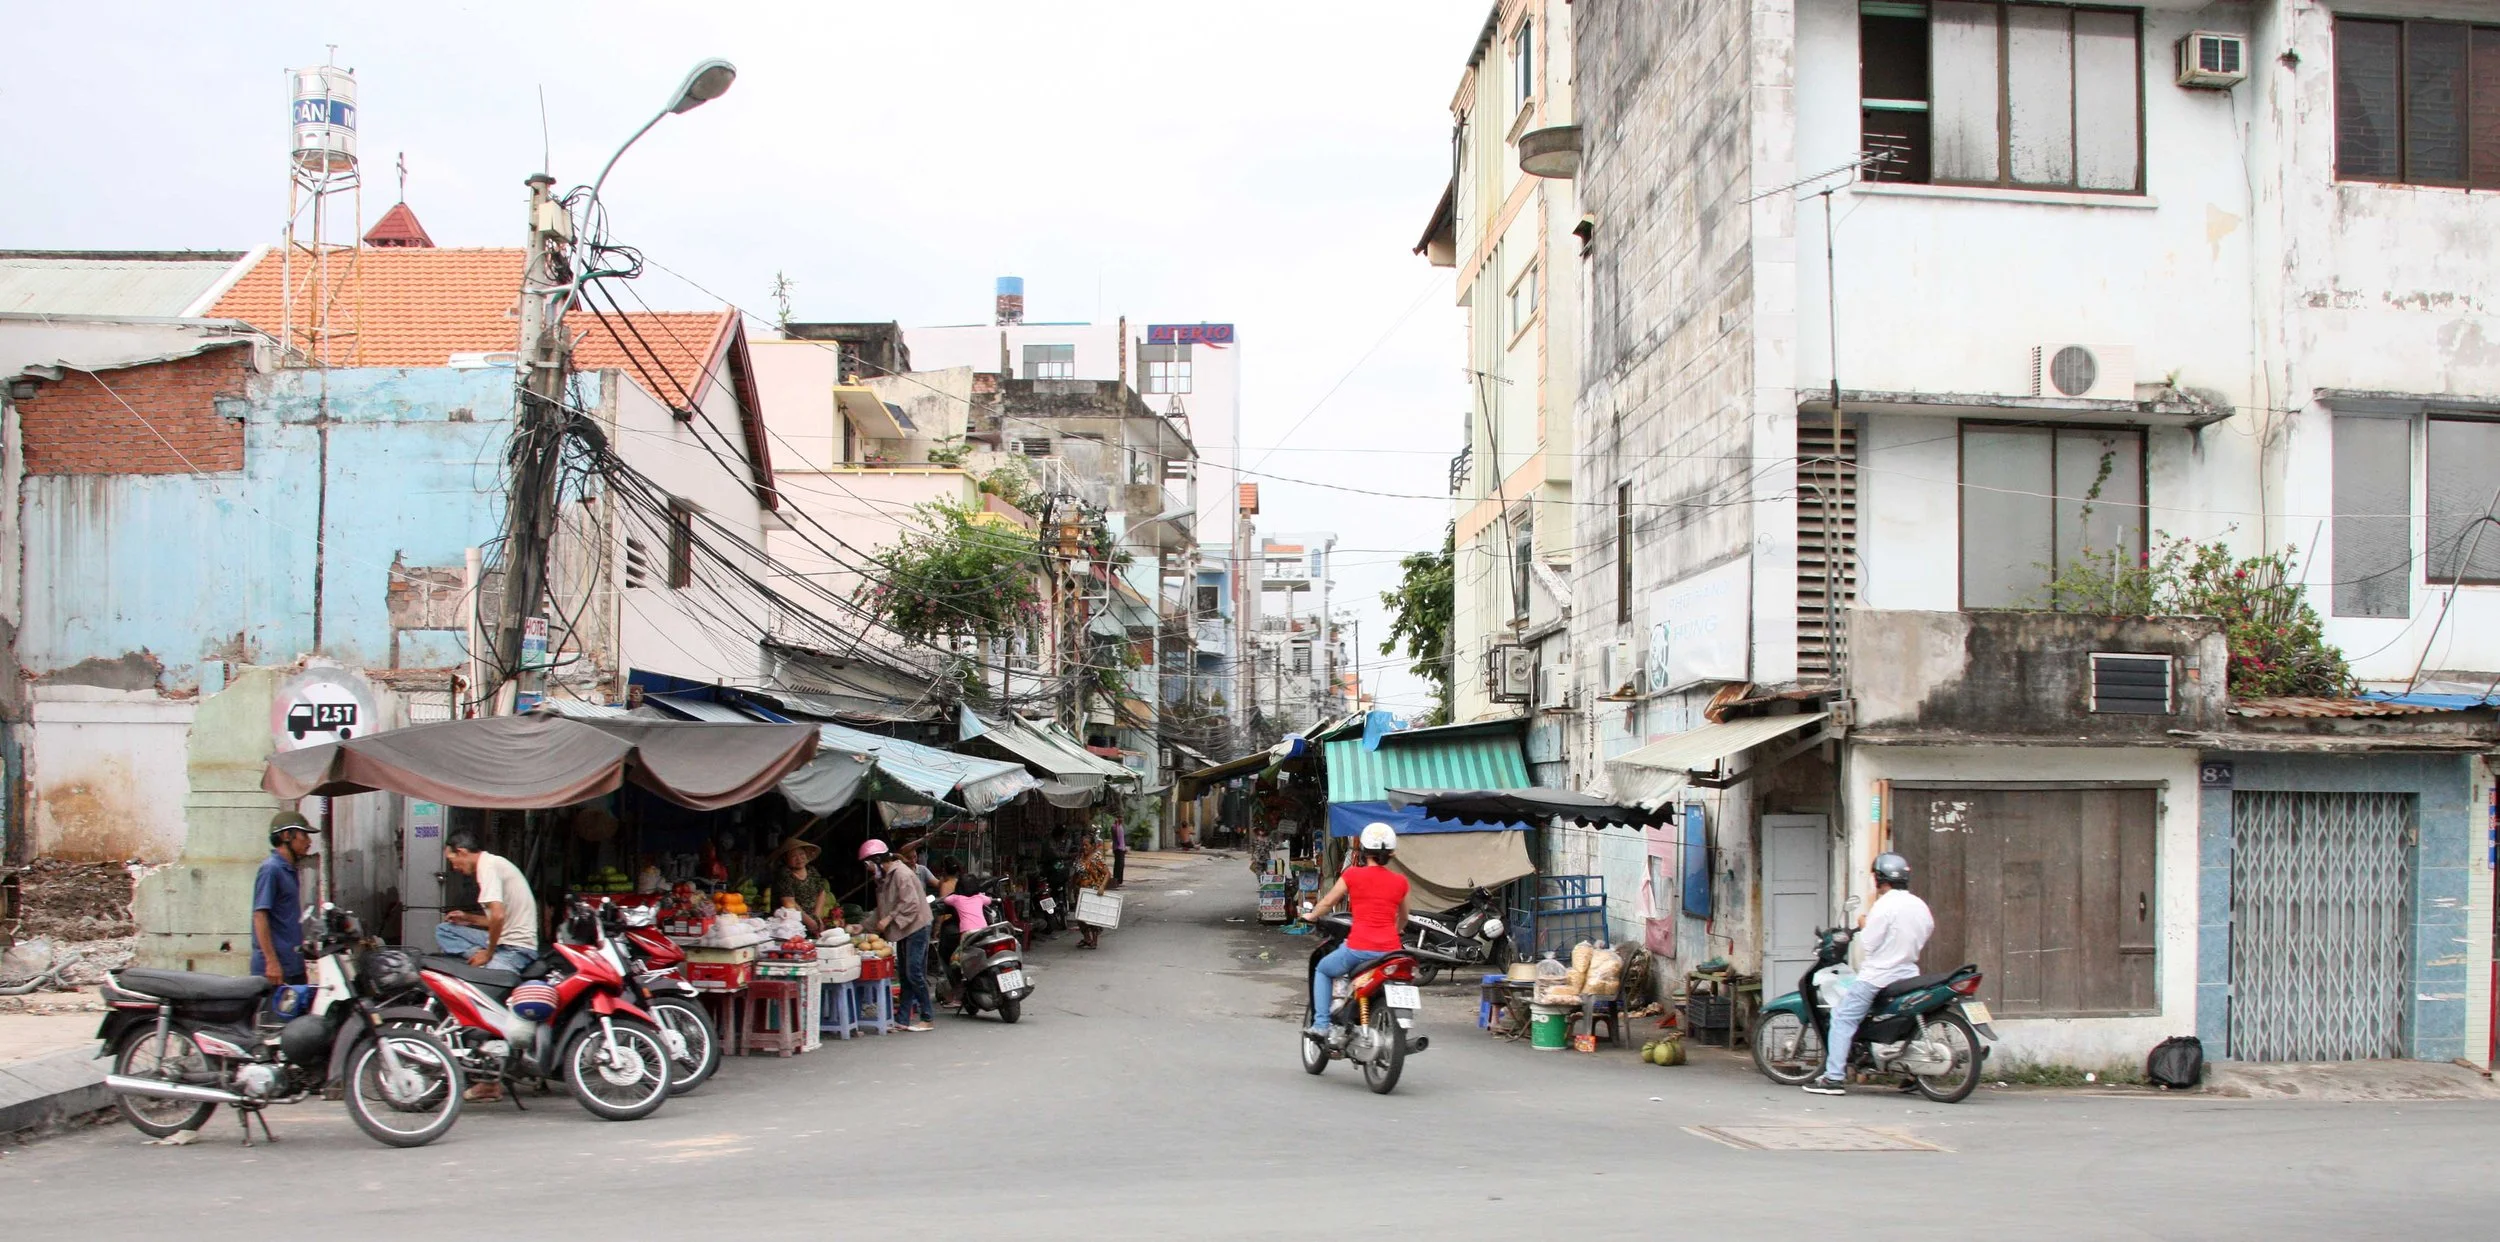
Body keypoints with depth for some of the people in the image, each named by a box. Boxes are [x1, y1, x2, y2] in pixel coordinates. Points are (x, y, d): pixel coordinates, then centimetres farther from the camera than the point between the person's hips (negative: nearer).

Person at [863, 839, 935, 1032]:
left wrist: (889, 919, -22)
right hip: (904, 931, 10)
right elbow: (883, 908, 21)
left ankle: (927, 1018, -5)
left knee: (914, 973, -10)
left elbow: (910, 904, -22)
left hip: (916, 928, -10)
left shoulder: (901, 874, -16)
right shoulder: (884, 877, 15)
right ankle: (905, 1020, 11)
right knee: (904, 975, 9)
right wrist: (864, 927, 15)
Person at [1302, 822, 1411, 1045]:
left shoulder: (1353, 874, 0)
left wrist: (1312, 915, 32)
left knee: (1322, 970, 24)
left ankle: (1320, 1025, 12)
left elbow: (1328, 902, 12)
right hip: (1390, 950, 3)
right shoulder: (1400, 881, 9)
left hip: (1359, 947, -3)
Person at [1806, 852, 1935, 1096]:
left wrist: (1864, 927, 3)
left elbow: (1868, 945, -14)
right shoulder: (1921, 906, 9)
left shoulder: (1885, 905, -15)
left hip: (1878, 976, -8)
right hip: (1909, 973, 8)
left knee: (1842, 1017, -5)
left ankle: (1834, 1077, -13)